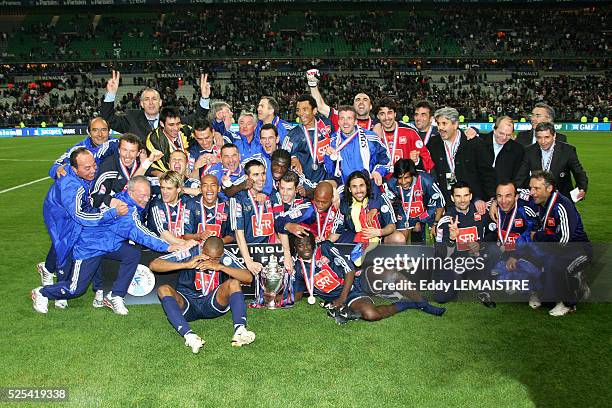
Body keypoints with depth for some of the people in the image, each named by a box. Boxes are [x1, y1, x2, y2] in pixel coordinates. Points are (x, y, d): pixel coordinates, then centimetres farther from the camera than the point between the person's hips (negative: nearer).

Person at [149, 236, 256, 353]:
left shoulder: (225, 257, -10)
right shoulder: (190, 253, -13)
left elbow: (248, 278, -22)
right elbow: (153, 265, -19)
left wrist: (220, 267, -30)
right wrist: (186, 265, -29)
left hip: (214, 304, 1)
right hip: (187, 305, 0)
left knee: (234, 283, -22)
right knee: (164, 290, -27)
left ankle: (240, 330, -38)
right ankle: (188, 335, -46)